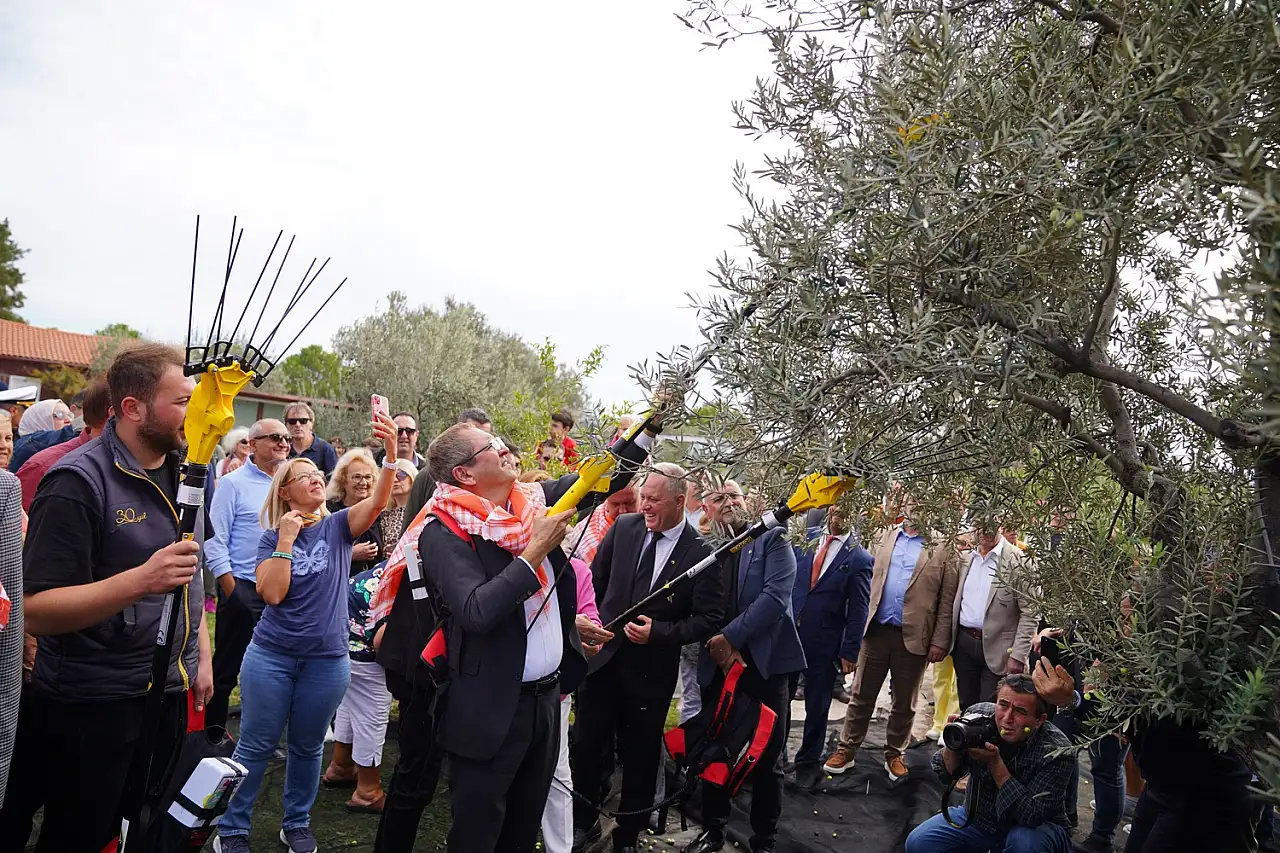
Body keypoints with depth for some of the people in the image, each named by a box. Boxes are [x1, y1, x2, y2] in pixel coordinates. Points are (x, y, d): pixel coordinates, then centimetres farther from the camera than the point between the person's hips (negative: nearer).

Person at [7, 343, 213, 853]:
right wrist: (140, 580, -35)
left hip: (171, 691, 7)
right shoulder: (78, 482, -18)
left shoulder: (183, 472, 5)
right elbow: (36, 611, -22)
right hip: (90, 706, -6)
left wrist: (202, 656, 13)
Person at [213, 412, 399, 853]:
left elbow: (378, 500, -21)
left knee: (307, 747, 15)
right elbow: (272, 593, -14)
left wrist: (391, 449, -35)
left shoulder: (338, 526, -1)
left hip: (327, 659, 1)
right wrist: (285, 539, -17)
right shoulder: (272, 537, -2)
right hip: (271, 655, -1)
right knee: (255, 746, 8)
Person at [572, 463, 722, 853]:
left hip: (652, 670, -3)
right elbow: (595, 579, 9)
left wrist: (659, 632, -19)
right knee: (587, 745, 13)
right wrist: (588, 619, -2)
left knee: (640, 756, 12)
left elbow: (710, 619, -10)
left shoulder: (701, 553, -12)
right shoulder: (623, 528, -2)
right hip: (603, 655, 3)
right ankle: (583, 822, 35)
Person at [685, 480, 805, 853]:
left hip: (765, 662, -3)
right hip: (717, 664, 3)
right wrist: (714, 645, -13)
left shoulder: (773, 539, -1)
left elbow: (775, 595, -14)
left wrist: (730, 637, -16)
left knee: (766, 760, 5)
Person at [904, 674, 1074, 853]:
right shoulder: (977, 715, -17)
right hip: (978, 816, 4)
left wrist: (994, 763, -37)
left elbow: (1032, 816, -30)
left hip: (1035, 827, -4)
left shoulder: (1056, 751, -26)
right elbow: (946, 775, -8)